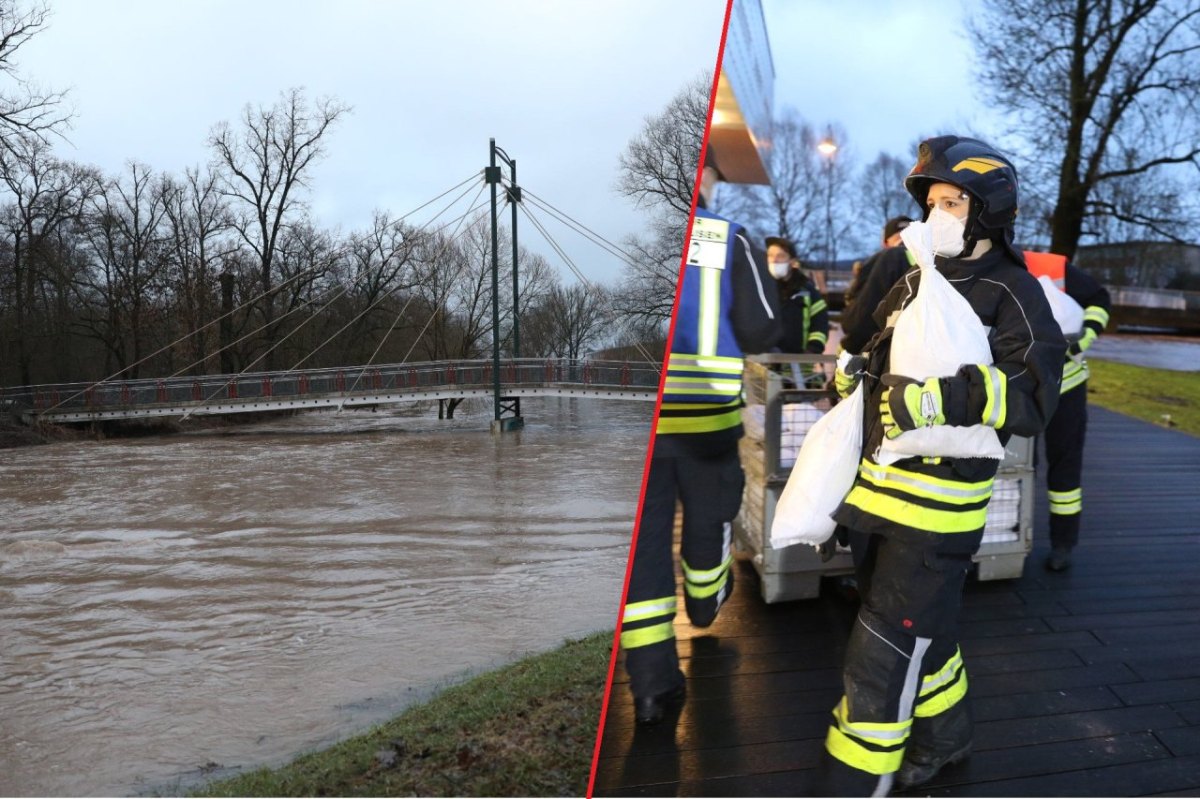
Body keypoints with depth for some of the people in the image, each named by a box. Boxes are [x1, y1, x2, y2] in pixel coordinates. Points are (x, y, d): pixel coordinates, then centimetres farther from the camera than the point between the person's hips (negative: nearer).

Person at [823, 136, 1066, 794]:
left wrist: (953, 393, -31)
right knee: (923, 627, 24)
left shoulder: (1013, 294, -8)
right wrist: (852, 370, 3)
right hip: (876, 488, 7)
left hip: (937, 506, -7)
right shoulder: (915, 283, 14)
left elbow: (1033, 402, -17)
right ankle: (944, 734, 46)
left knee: (881, 658, -4)